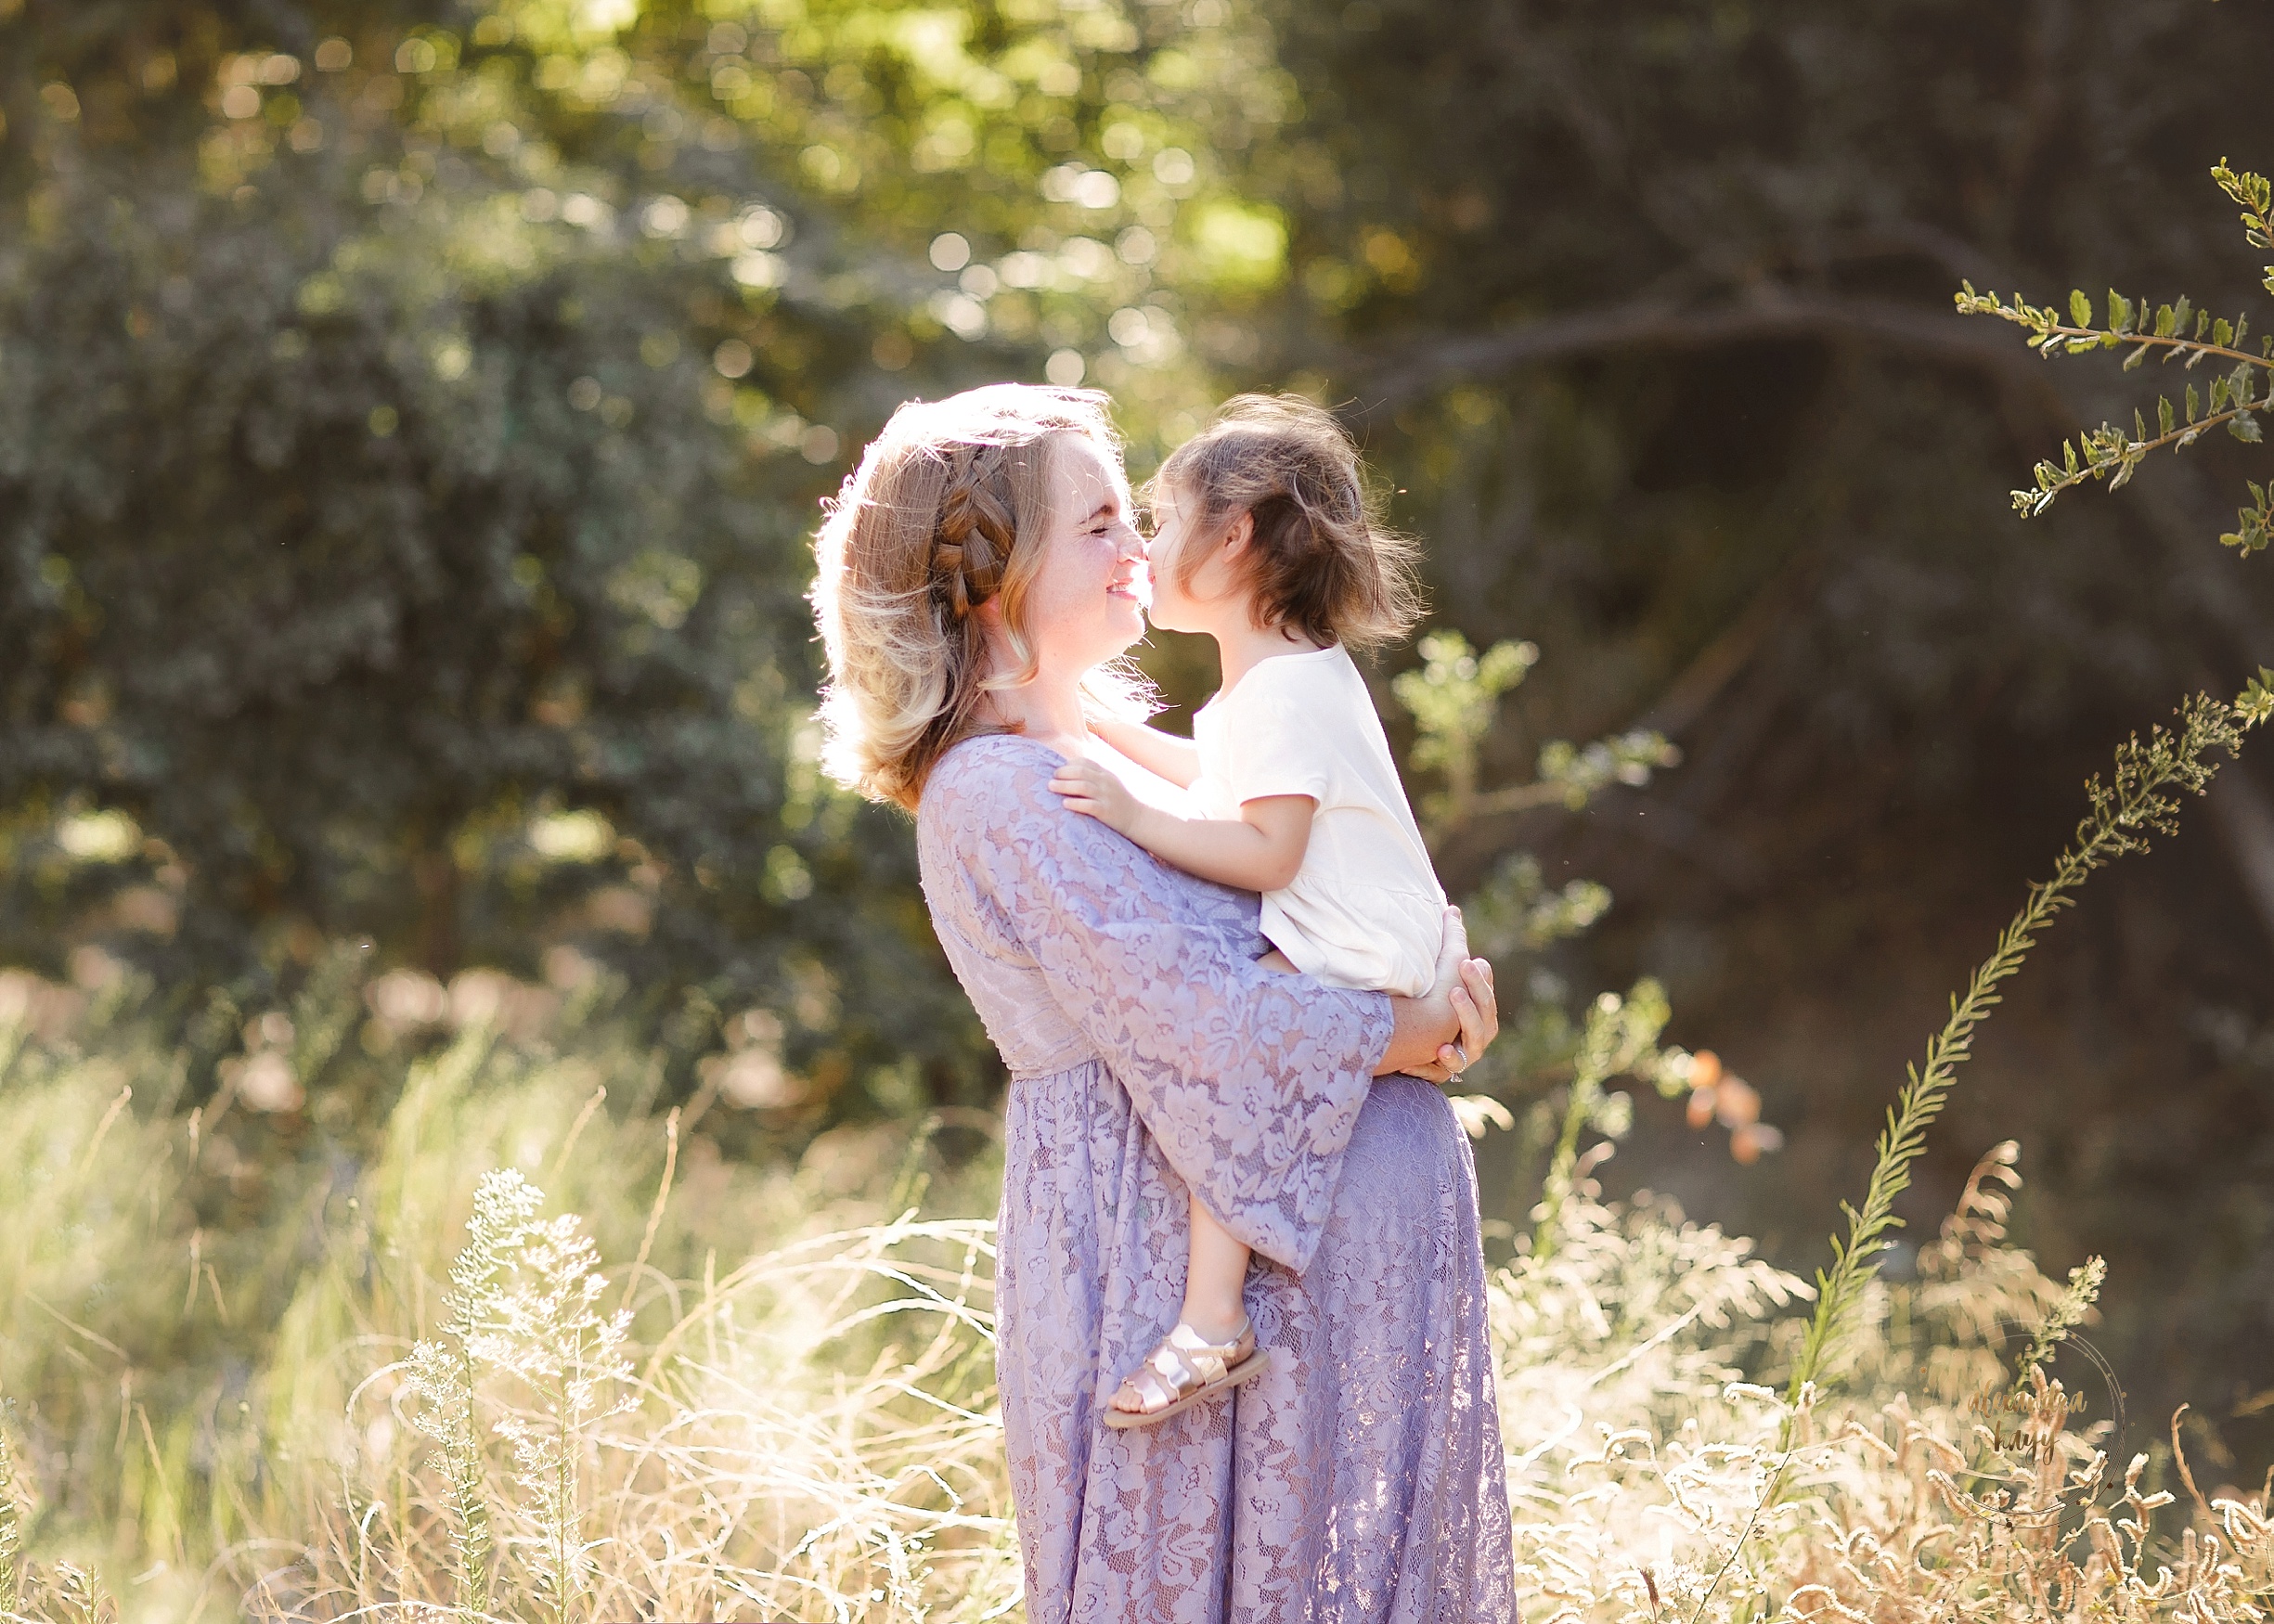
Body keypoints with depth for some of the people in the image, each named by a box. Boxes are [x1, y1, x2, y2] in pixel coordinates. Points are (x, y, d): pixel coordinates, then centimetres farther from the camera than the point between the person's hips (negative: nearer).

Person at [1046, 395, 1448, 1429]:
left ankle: (1212, 1324, -31)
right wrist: (1115, 735, 34)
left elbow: (1267, 849, -28)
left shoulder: (1288, 693, -20)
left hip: (1359, 961, -11)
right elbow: (1226, 779, 32)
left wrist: (1136, 816, -27)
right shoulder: (1278, 675, 13)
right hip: (1322, 942, 11)